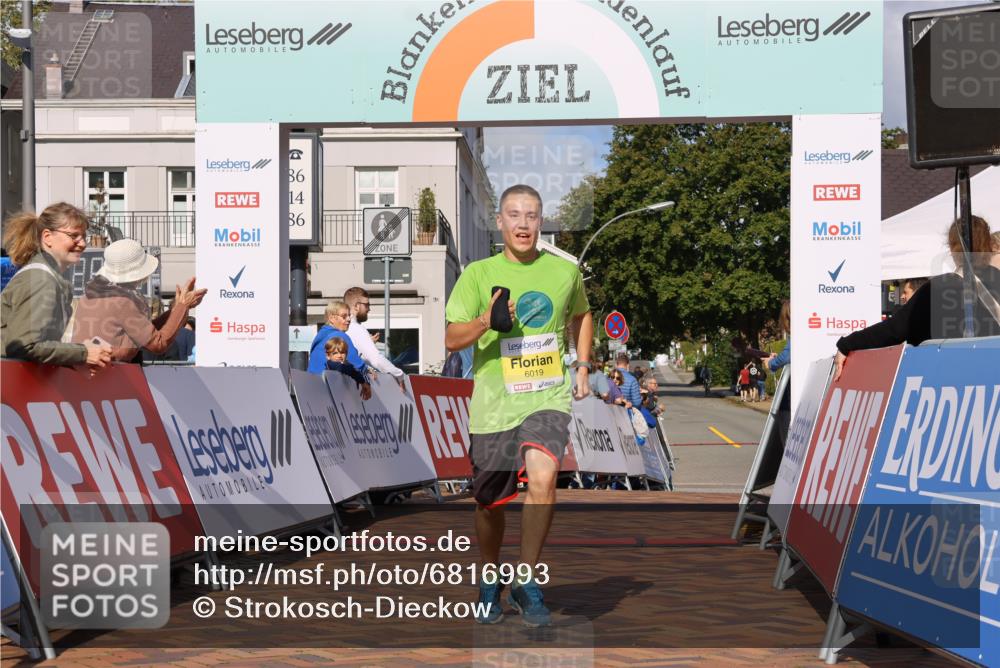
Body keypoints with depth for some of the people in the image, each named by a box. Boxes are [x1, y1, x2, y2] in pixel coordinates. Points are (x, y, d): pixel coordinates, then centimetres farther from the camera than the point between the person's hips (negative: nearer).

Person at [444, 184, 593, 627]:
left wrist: (583, 366, 15)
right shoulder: (478, 274, -1)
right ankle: (489, 583, 36)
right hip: (493, 403, 1)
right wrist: (486, 321, -22)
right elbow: (451, 339, -4)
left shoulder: (565, 271, 4)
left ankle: (527, 583, -11)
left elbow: (581, 316, 25)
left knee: (542, 478, -26)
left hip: (548, 396, 0)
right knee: (490, 503, 10)